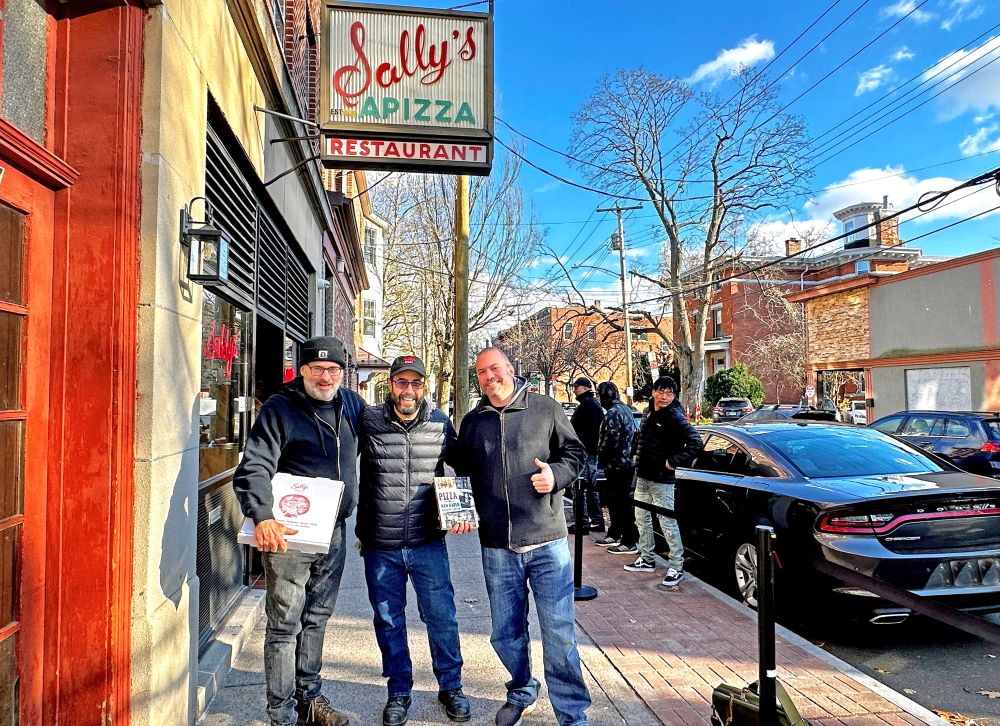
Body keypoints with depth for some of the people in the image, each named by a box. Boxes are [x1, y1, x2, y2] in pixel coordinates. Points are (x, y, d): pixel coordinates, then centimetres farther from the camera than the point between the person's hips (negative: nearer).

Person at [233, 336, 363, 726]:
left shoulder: (351, 404, 5)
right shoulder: (279, 409, -11)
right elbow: (254, 468, -20)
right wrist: (262, 517, -36)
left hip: (333, 533, 6)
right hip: (288, 534, -5)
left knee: (316, 619, 18)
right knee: (285, 625, 4)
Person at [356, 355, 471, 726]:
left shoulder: (440, 424, -1)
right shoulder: (369, 421, -5)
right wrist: (360, 530, 5)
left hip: (428, 542, 0)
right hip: (380, 545, 0)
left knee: (441, 616, 8)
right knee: (388, 621, 13)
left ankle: (450, 687, 29)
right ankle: (399, 692, 32)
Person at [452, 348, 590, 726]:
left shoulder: (545, 408, 0)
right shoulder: (472, 421, 9)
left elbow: (575, 451, 6)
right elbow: (462, 474, 17)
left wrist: (557, 474, -13)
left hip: (548, 542, -3)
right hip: (497, 548, 3)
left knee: (559, 632, 2)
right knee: (506, 633, 15)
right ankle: (521, 692, 40)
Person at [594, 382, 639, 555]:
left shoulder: (613, 413, -18)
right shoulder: (624, 408, 14)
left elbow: (610, 441, -23)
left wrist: (601, 457, -5)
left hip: (618, 464, -10)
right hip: (626, 461, 10)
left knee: (623, 503, -4)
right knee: (613, 500, 20)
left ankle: (630, 543, 2)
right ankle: (614, 535, 31)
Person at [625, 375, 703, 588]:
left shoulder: (676, 418, -15)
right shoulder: (649, 412, 9)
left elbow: (696, 443, -24)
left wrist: (674, 461, -20)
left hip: (661, 479, -8)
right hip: (642, 476, 9)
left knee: (667, 522, -4)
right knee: (642, 519, 17)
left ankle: (676, 567, 6)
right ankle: (647, 559, 30)